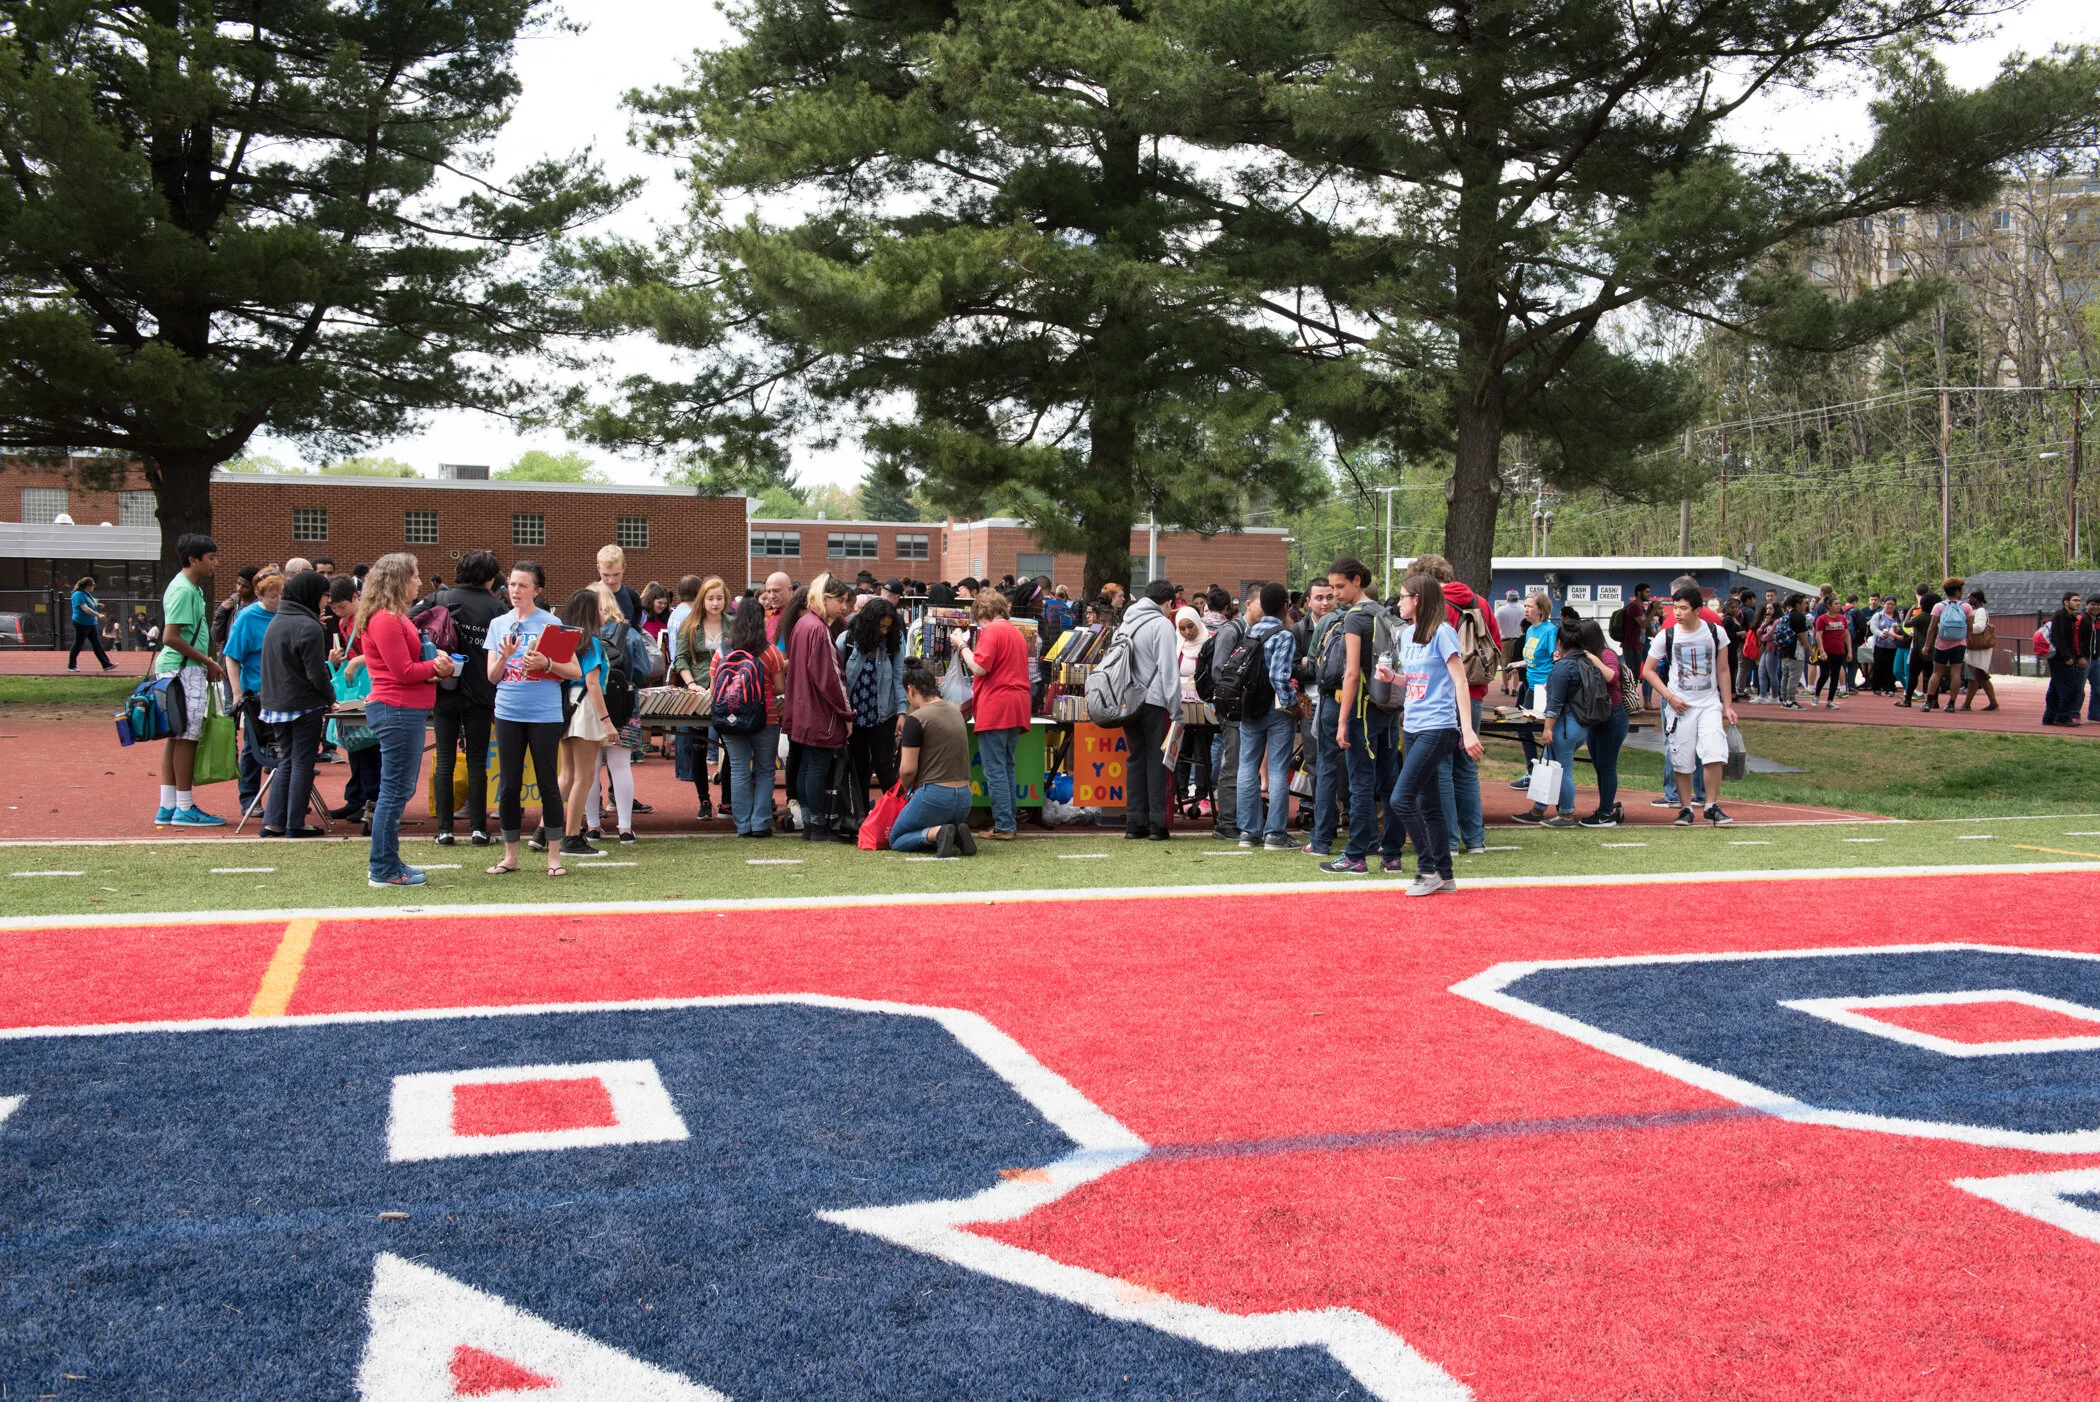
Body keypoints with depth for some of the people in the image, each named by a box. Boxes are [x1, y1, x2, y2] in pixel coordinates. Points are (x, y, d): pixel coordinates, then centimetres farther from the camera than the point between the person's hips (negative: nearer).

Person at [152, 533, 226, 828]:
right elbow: (171, 637, -22)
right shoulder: (184, 590, -16)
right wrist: (208, 662, -16)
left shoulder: (190, 587, 16)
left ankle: (168, 807, 15)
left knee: (176, 737, 11)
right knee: (187, 737, -6)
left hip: (184, 670, 10)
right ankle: (184, 809, -1)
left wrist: (206, 663, 15)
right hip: (183, 671, -10)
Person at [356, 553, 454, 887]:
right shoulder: (385, 620, -15)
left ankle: (388, 862, 23)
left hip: (405, 711, 11)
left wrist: (436, 664, 0)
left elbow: (410, 662, 19)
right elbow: (403, 672, -18)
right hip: (397, 710, -11)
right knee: (395, 790, -6)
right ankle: (383, 870, -1)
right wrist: (437, 667, -6)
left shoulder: (395, 617, 18)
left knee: (399, 789, 16)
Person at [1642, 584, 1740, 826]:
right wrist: (1670, 697, -7)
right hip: (1680, 705, 0)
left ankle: (1712, 806, 0)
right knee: (1681, 760, 1)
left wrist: (1727, 705, 6)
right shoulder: (1666, 636, -4)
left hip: (1710, 703, 0)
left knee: (1715, 755, -13)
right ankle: (1686, 808, 15)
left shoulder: (1715, 632, 0)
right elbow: (1649, 670, 4)